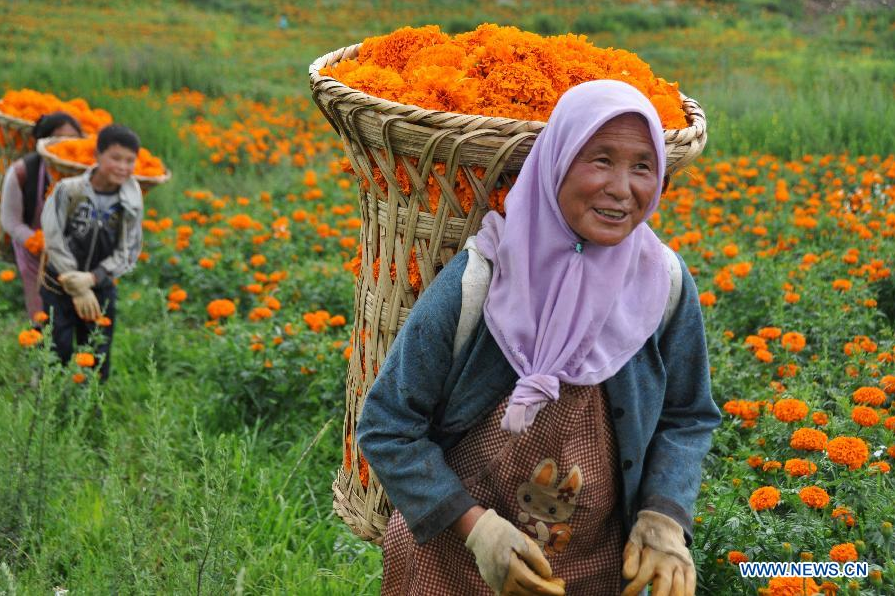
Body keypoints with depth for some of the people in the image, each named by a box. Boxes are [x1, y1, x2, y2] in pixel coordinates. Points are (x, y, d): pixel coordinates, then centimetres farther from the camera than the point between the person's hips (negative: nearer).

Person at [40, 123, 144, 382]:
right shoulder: (69, 189, -16)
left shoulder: (131, 200, -8)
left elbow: (128, 251, -6)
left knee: (98, 361, 9)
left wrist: (92, 278, -19)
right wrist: (77, 290, -15)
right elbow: (54, 241, -15)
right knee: (56, 356, -1)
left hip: (101, 289, 3)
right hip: (59, 286, -2)